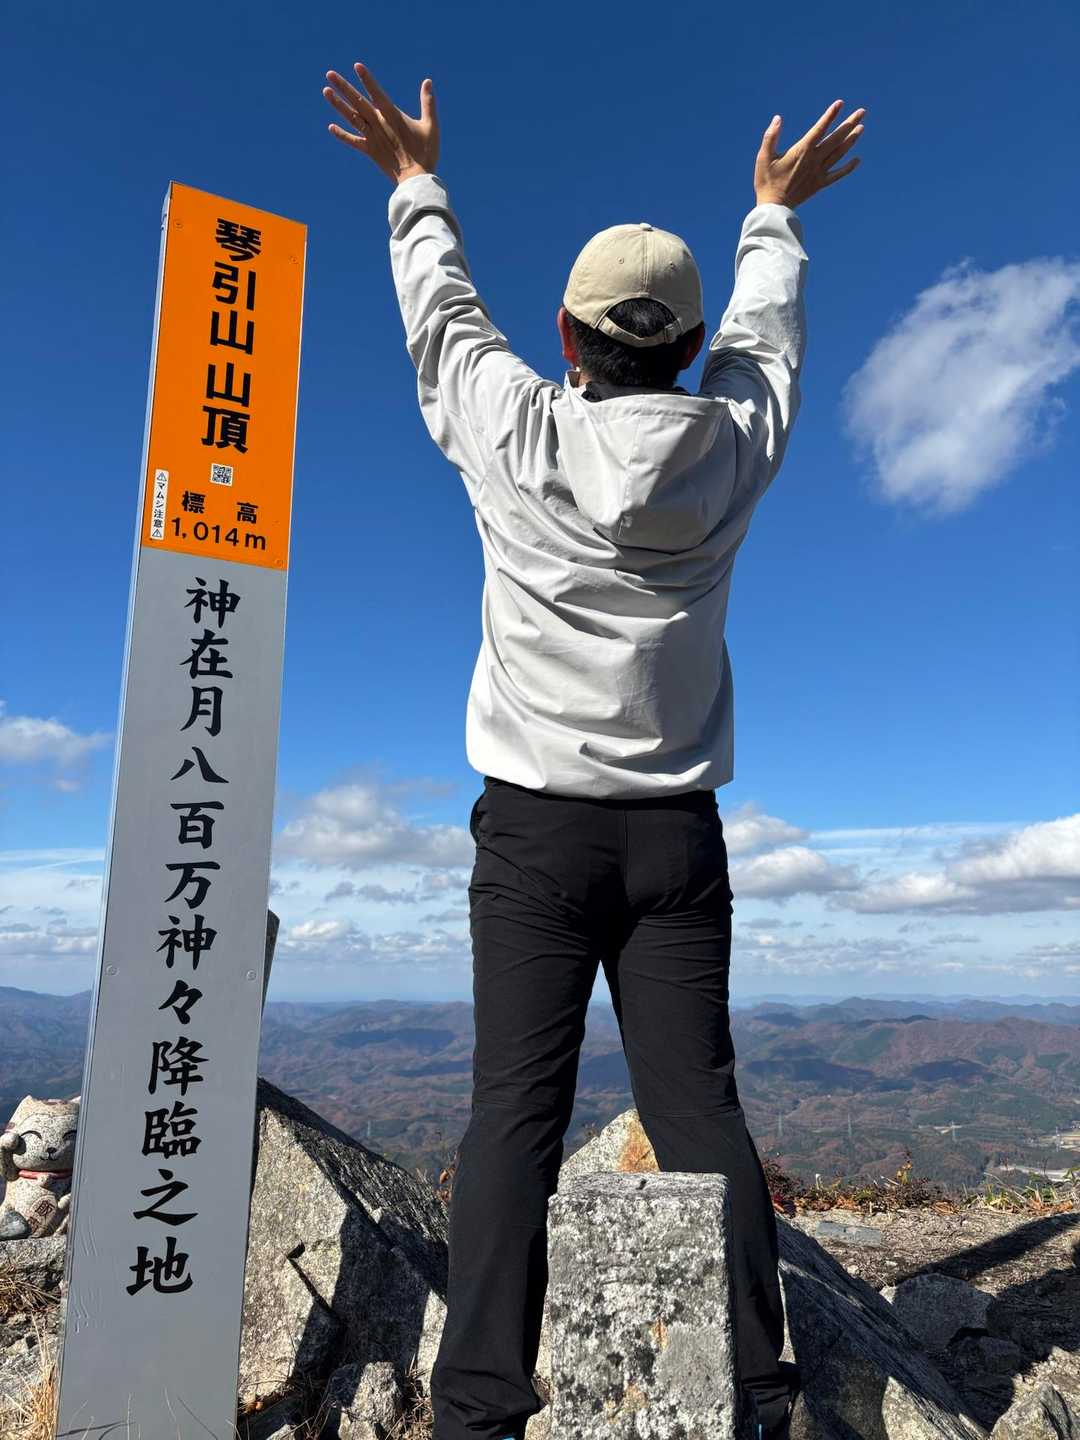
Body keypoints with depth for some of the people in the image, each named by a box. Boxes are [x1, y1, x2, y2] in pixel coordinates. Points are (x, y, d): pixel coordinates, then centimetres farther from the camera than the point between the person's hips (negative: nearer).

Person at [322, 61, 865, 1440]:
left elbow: (444, 319, 17)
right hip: (676, 833, 2)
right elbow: (764, 337, 25)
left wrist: (417, 186, 36)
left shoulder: (518, 434, -2)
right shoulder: (732, 445, 4)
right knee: (698, 1104, 4)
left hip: (538, 824, -2)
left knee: (514, 1111, -1)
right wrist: (774, 213, 44)